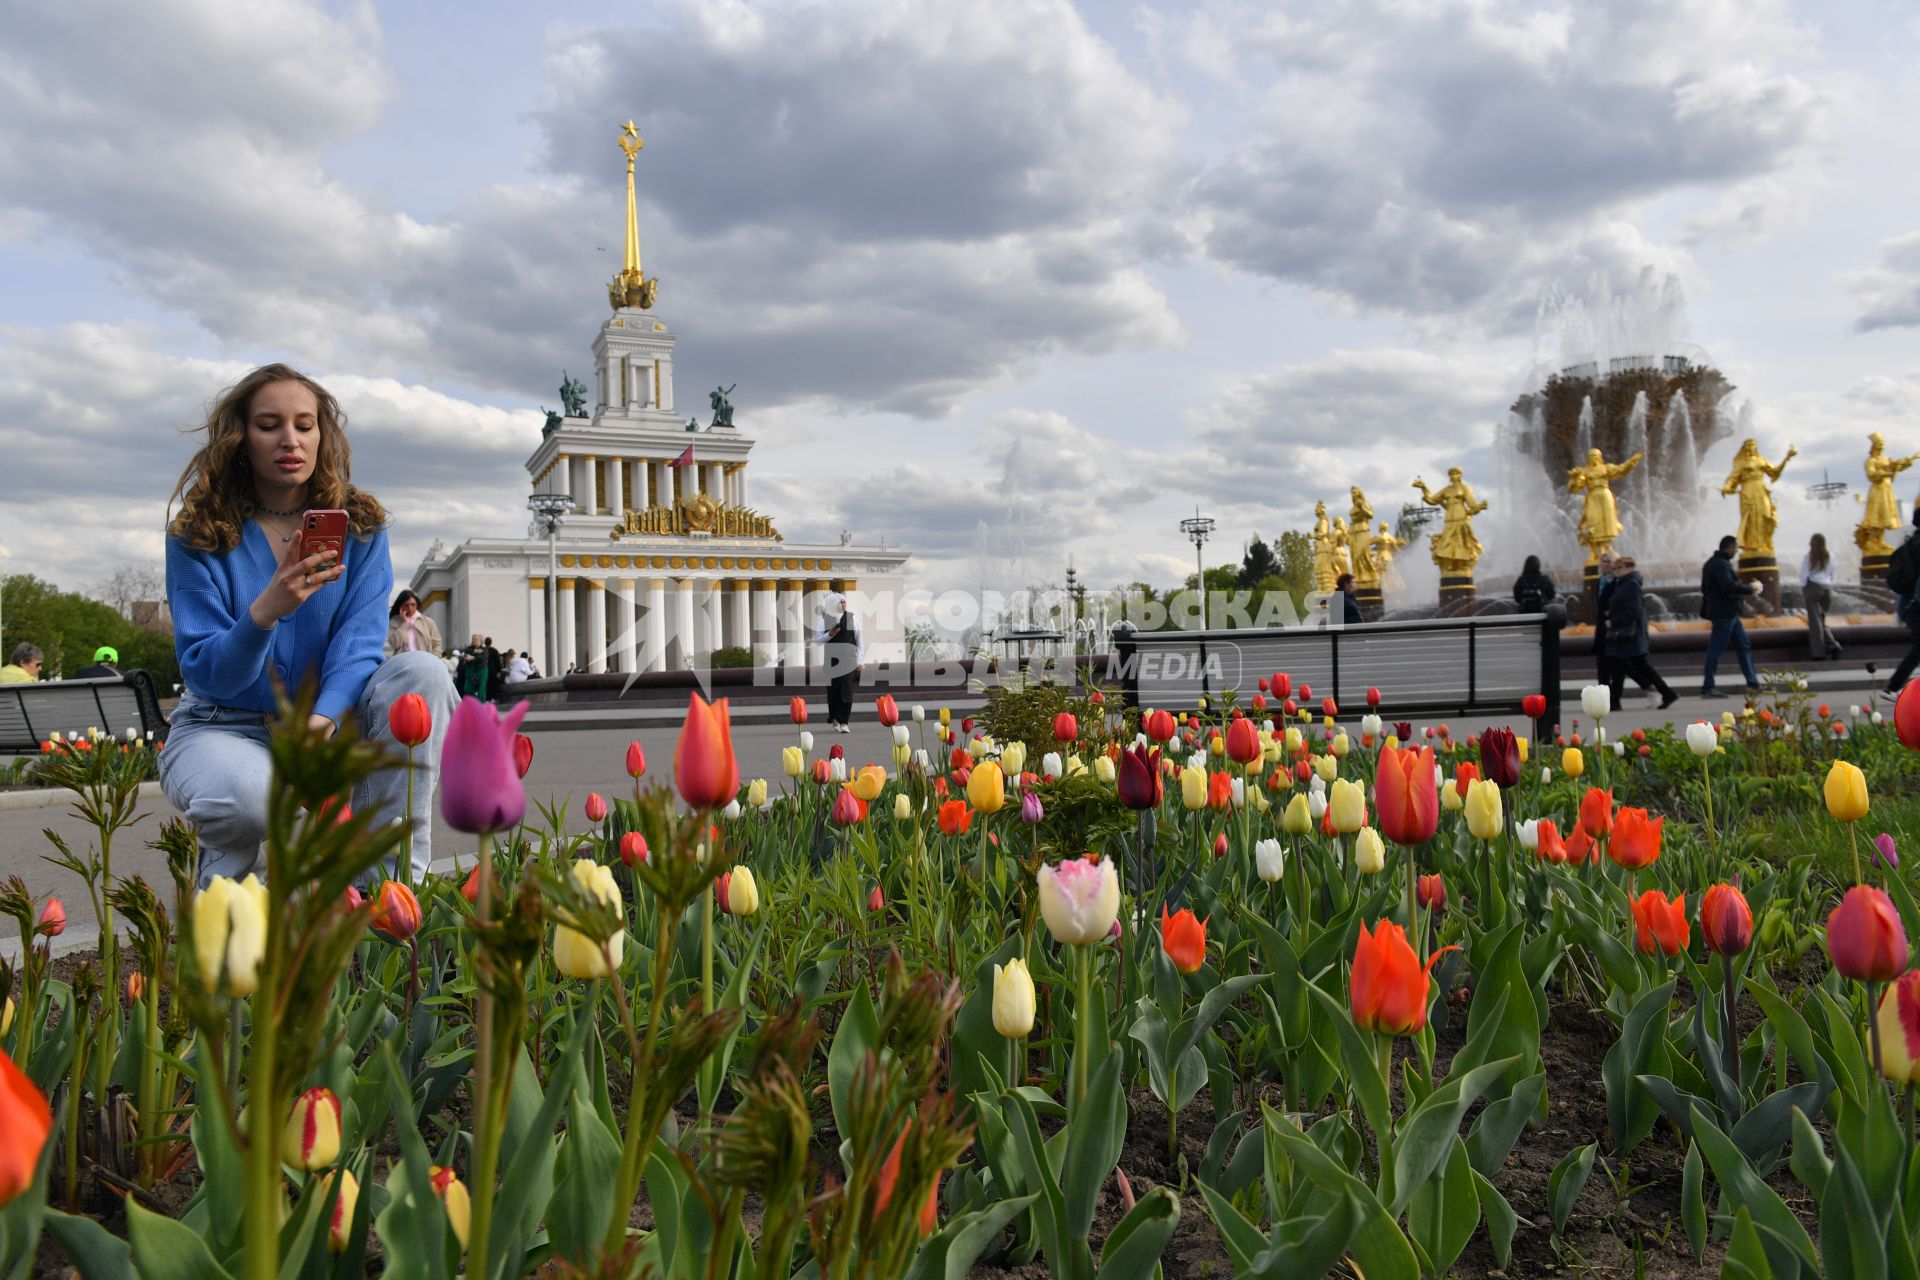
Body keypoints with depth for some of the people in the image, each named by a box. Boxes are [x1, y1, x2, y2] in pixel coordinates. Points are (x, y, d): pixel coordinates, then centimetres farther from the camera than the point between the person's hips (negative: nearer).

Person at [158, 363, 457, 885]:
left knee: (422, 672, -26)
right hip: (224, 727, -2)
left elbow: (358, 643, -12)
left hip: (330, 719, 2)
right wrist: (265, 612, -34)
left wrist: (320, 720, -32)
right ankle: (225, 871, 2)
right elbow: (205, 674, -14)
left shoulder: (359, 524, -1)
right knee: (251, 794, -38)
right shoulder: (197, 535, -6)